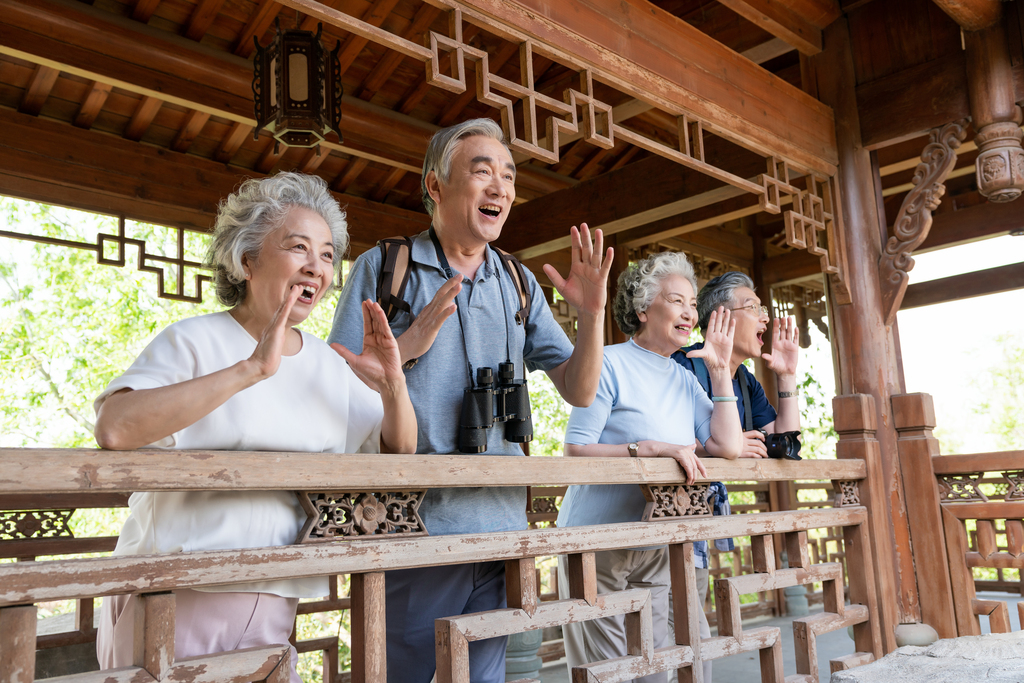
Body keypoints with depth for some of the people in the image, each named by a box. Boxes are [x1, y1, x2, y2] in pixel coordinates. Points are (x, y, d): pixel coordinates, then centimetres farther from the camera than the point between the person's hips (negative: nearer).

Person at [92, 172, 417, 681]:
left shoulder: (334, 367, 7)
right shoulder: (193, 342, -9)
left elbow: (399, 454, 11)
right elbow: (114, 429, -26)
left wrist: (393, 386, -9)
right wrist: (252, 369, -30)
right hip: (172, 600, -4)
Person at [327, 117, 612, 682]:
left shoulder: (519, 285, 11)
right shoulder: (382, 269, -1)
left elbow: (579, 391, 9)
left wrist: (592, 313, -8)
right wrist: (406, 346, -21)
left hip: (501, 530, 4)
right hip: (410, 528, -3)